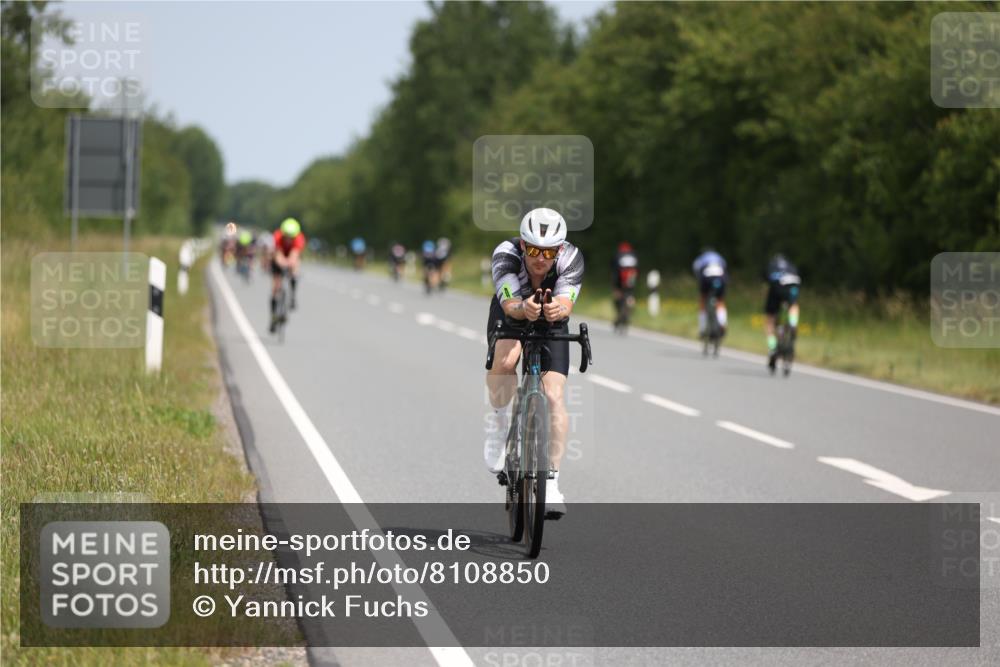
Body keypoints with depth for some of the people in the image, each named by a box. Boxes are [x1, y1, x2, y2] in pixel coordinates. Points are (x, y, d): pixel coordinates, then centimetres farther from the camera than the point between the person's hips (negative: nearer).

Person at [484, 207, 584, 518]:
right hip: (510, 317, -1)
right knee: (505, 362, -33)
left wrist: (557, 309, -67)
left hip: (550, 325, 1)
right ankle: (498, 421, -4)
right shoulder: (506, 254, -33)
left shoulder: (571, 258, -30)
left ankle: (551, 482, -6)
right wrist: (524, 308, -68)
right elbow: (509, 304, -44)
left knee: (554, 396, -15)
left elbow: (565, 304, -43)